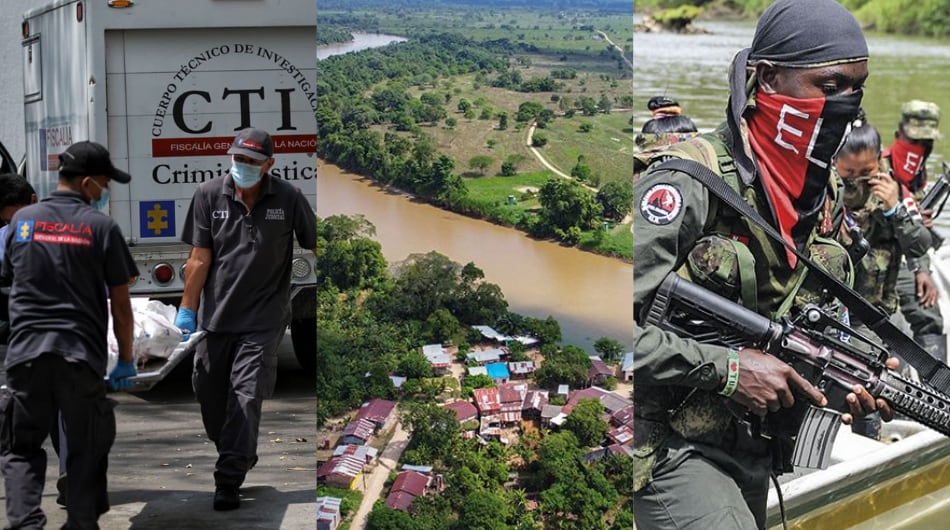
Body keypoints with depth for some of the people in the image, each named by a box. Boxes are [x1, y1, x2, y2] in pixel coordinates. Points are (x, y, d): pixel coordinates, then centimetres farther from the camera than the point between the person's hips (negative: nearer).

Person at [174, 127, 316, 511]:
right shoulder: (210, 195, -2)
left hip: (262, 320, -3)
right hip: (217, 317, 3)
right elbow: (200, 257, -1)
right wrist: (187, 309, -2)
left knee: (246, 398, -9)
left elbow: (316, 246, 3)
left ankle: (229, 482, -5)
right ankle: (241, 459, 35)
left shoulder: (289, 199, -5)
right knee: (209, 394, 11)